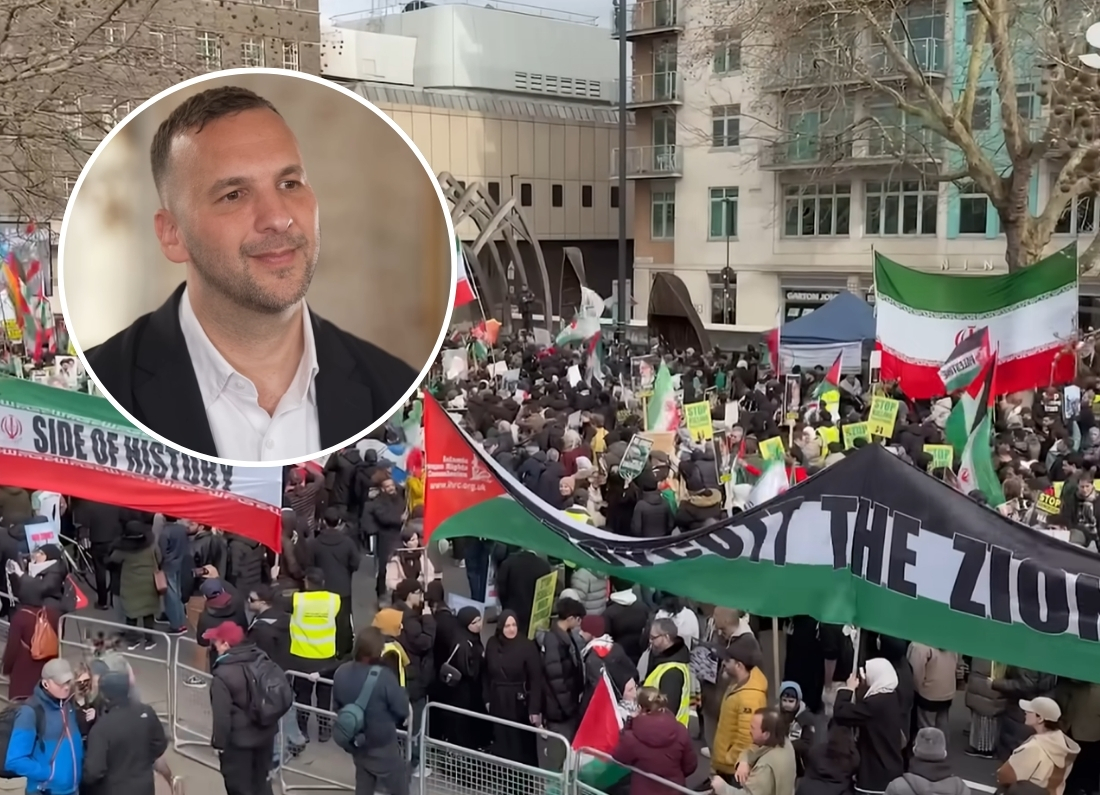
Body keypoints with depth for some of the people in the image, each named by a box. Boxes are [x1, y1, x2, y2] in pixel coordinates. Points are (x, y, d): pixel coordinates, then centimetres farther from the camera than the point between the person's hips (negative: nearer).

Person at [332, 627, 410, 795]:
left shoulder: (341, 673, -9)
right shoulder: (383, 676, -29)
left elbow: (337, 706, 5)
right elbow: (403, 710, -19)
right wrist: (392, 721, 3)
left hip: (357, 743, 6)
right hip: (383, 745, -6)